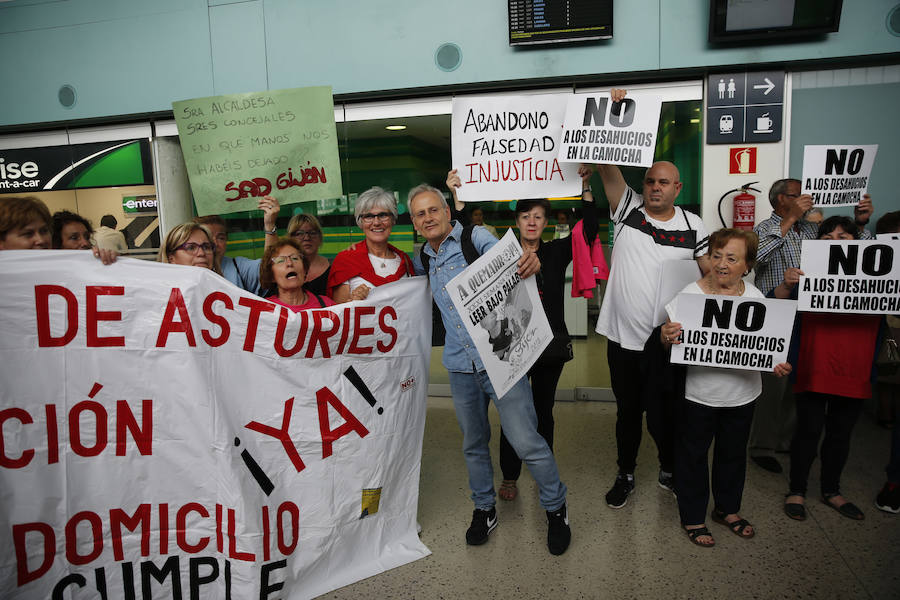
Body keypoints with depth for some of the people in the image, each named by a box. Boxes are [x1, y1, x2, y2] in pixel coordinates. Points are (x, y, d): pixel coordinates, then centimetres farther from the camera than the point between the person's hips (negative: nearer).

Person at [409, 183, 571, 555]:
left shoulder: (476, 238, -7)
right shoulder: (423, 261, 11)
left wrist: (528, 262, -47)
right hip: (460, 366, 6)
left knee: (526, 442, -4)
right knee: (474, 443, 18)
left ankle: (555, 509, 20)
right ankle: (484, 509, 39)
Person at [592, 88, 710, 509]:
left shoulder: (692, 226, 1)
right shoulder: (628, 209, -1)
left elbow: (712, 274, 6)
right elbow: (607, 166, -10)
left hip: (667, 338, 0)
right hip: (622, 335, 1)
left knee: (664, 412, 11)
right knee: (627, 410, 16)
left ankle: (669, 470, 37)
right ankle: (625, 474, 34)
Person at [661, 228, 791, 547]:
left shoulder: (755, 298, -2)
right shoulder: (690, 294, -12)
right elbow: (671, 338, -10)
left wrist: (778, 364, -14)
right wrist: (665, 338, -33)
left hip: (742, 393, 4)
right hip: (698, 393, -3)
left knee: (733, 453, 21)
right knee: (693, 455, 10)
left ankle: (728, 509, 44)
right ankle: (692, 517, 30)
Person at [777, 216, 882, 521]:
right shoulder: (809, 275, -2)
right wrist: (786, 285, -28)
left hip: (854, 373, 3)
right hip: (813, 370, -3)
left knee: (840, 434, 15)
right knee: (809, 431, 4)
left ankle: (831, 490, 33)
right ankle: (797, 491, 20)